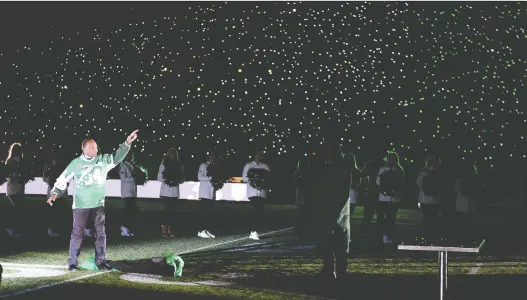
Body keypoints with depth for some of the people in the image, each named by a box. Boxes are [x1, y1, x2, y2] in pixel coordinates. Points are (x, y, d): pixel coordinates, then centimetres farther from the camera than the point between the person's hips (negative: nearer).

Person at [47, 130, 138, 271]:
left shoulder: (103, 160, 1)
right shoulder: (76, 163, -3)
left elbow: (117, 156, -9)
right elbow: (63, 179, 2)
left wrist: (127, 143, -24)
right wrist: (55, 192, -8)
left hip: (98, 204, 2)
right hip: (80, 205, -2)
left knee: (100, 233, 4)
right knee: (77, 233, 2)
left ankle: (100, 261, 12)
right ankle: (73, 262, 10)